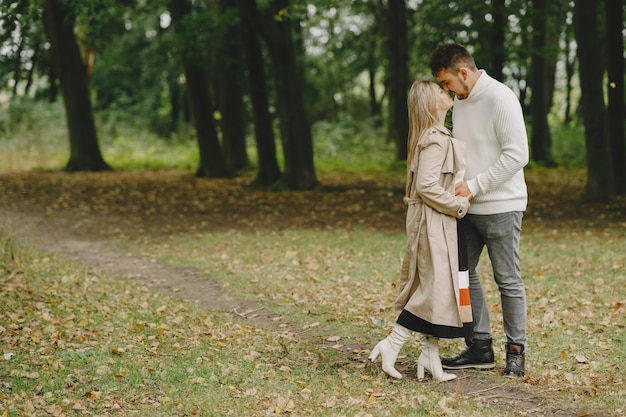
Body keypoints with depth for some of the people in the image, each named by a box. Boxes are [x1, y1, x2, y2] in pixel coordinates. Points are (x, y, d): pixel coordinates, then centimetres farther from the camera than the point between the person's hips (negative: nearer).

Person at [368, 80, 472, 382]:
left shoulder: (440, 137, 14)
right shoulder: (435, 140, -17)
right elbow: (426, 186, -23)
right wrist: (459, 205, -14)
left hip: (441, 224, 10)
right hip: (433, 223, -10)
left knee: (437, 289, 10)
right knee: (436, 288, -7)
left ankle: (430, 356, 12)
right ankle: (392, 344, -2)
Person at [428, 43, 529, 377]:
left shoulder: (500, 99, -15)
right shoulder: (459, 101, 10)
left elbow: (517, 154, -19)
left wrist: (474, 186, -19)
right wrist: (457, 186, 5)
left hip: (501, 206, -8)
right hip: (468, 208, 8)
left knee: (508, 280, 0)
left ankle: (516, 351, 11)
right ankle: (481, 347, 17)